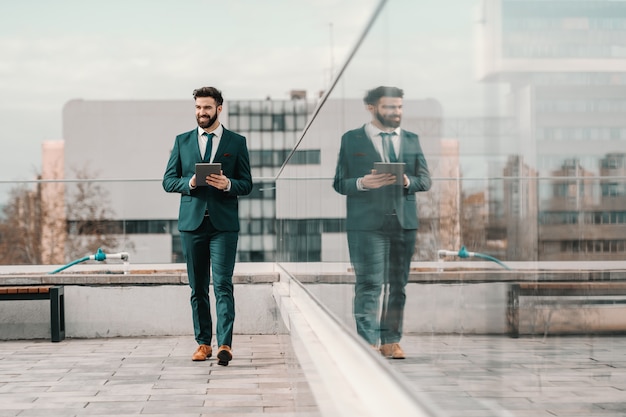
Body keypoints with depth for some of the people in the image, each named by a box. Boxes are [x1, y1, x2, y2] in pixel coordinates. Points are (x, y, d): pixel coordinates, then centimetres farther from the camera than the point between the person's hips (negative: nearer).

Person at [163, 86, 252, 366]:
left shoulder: (237, 142, 6)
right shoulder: (182, 141, 11)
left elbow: (246, 184, 5)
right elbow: (168, 181, 9)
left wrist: (228, 184, -16)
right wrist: (189, 183, -11)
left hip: (224, 223, -2)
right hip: (192, 222, 3)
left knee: (223, 285, -11)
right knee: (197, 288, 7)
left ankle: (225, 345, -15)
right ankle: (203, 343, 15)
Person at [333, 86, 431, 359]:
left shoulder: (412, 140, 16)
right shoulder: (351, 140, 6)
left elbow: (425, 180, 11)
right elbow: (339, 183, 3)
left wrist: (408, 182, -10)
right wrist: (362, 183, -16)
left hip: (404, 223, 4)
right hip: (366, 224, -4)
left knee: (397, 285, 6)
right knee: (369, 285, -8)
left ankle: (391, 341, 14)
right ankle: (368, 343, -6)